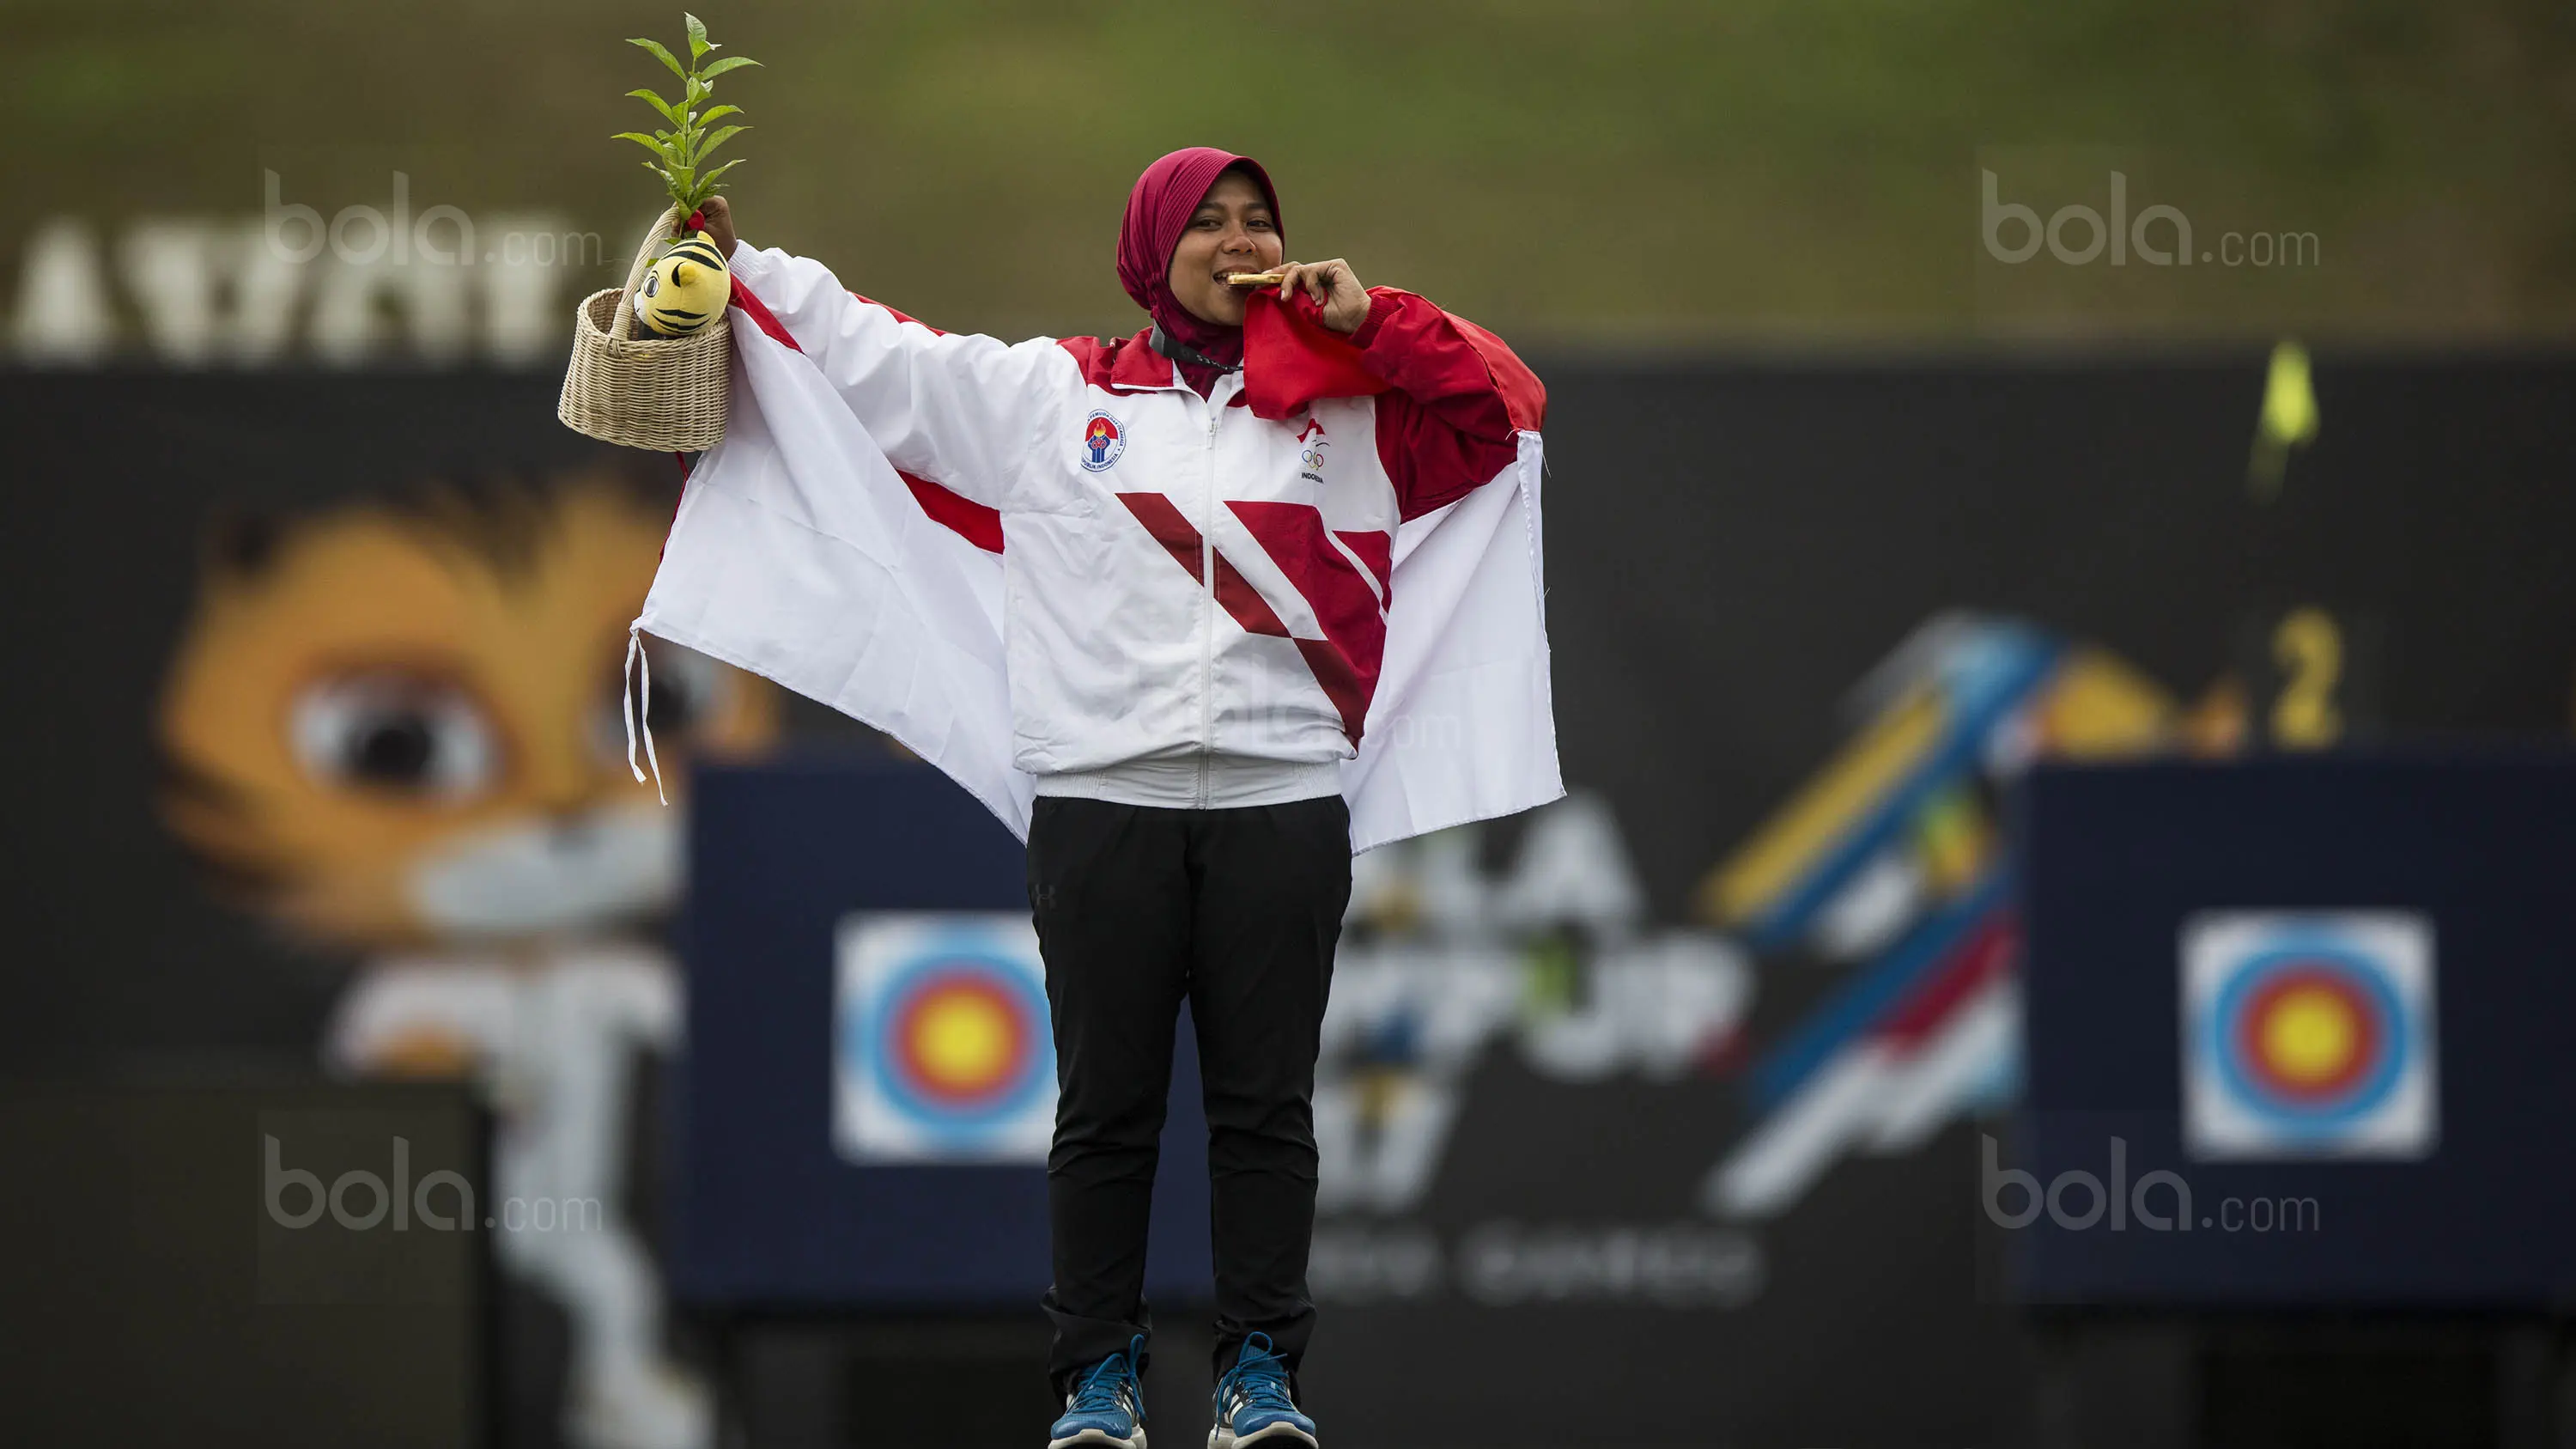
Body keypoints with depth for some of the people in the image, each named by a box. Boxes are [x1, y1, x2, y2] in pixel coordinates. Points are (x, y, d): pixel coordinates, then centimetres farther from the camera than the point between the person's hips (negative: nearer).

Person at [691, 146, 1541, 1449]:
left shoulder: (1344, 409, 14)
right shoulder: (1048, 395, 12)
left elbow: (1500, 410, 9)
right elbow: (873, 356, 18)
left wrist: (1370, 321, 2)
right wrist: (743, 261, 19)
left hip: (1282, 799, 1)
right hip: (1100, 797, -1)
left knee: (1266, 1104, 0)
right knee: (1105, 1105, 0)